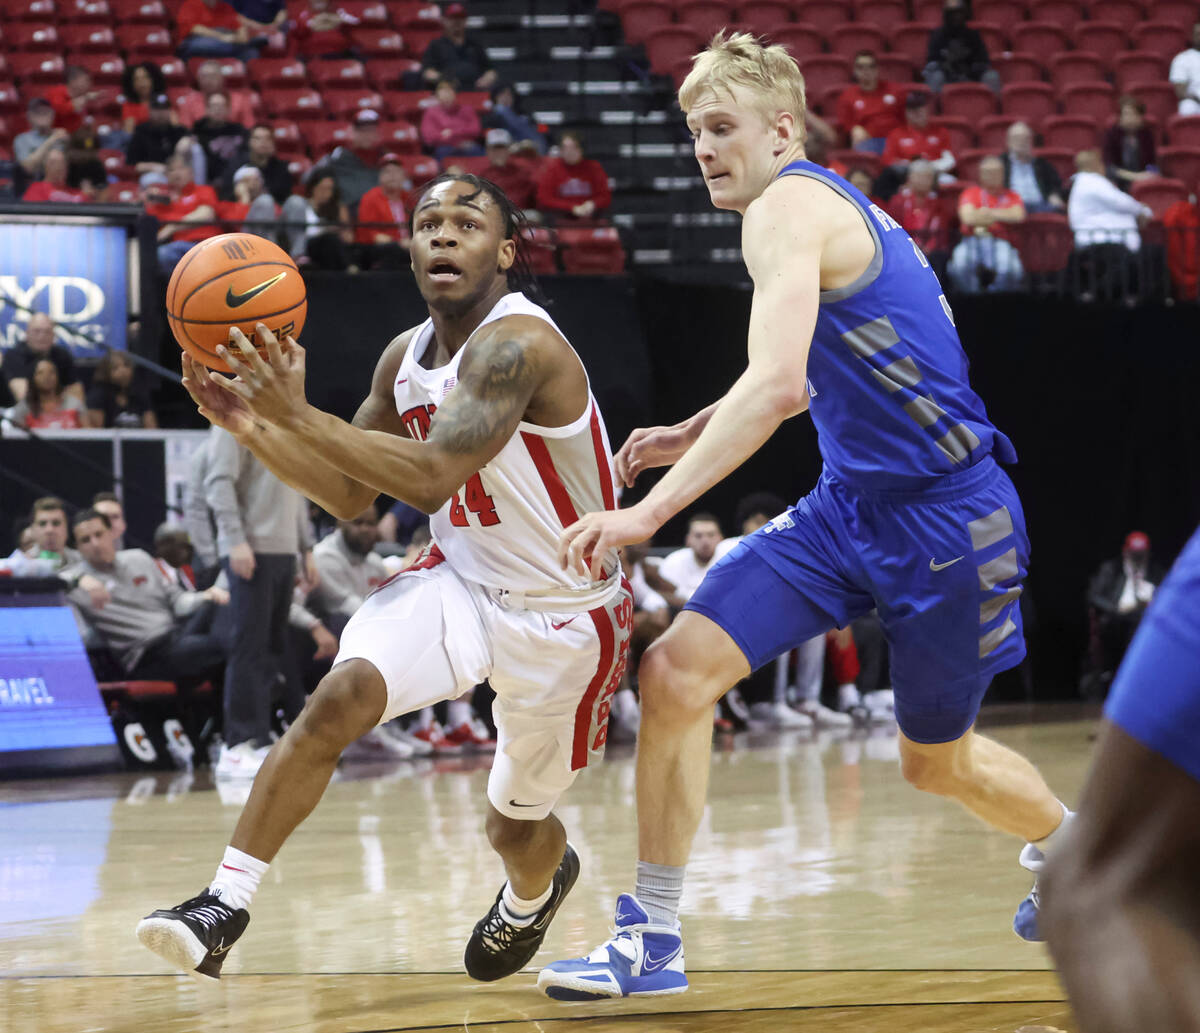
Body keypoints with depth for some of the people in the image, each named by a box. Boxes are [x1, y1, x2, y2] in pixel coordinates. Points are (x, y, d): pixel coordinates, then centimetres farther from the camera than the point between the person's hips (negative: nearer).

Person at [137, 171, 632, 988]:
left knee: (516, 825, 14)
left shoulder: (517, 345, -26)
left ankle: (537, 887, 52)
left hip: (564, 612, -5)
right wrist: (255, 426, -8)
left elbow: (432, 478, -38)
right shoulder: (407, 355, 0)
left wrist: (298, 416, -43)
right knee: (340, 697, -24)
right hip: (461, 579, 5)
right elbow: (351, 497, 8)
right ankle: (225, 906, -23)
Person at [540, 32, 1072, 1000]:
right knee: (676, 670, -8)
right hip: (849, 505, 8)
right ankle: (652, 937, -2)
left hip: (945, 520, -8)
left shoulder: (789, 206, -18)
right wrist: (694, 435, 15)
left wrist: (650, 510, -38)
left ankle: (1067, 841, 44)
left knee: (938, 762, 12)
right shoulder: (827, 204, 10)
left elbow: (778, 384, -34)